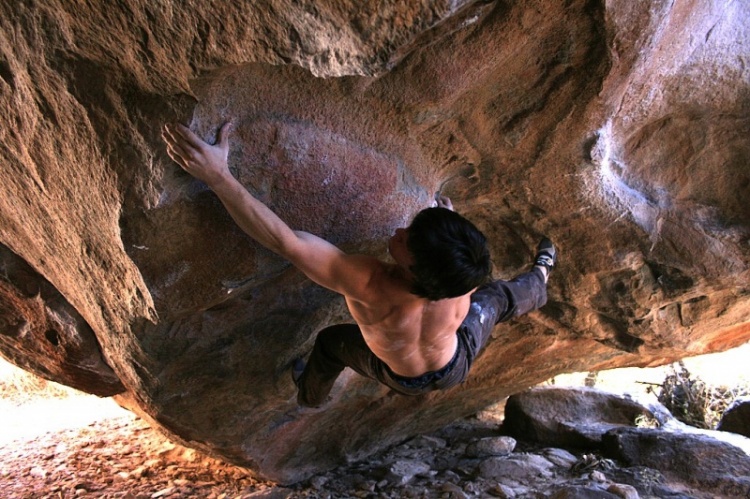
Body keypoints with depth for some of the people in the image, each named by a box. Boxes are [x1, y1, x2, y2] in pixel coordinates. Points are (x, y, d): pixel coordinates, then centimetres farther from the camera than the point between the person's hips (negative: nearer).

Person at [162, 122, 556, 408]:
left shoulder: (372, 287, -49)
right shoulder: (465, 284, -37)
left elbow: (283, 241, -52)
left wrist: (217, 175, -53)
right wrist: (452, 230, 5)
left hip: (402, 380, -1)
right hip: (458, 367, 1)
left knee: (331, 341, 26)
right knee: (500, 295, 26)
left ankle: (310, 396, 59)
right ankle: (541, 275, 60)